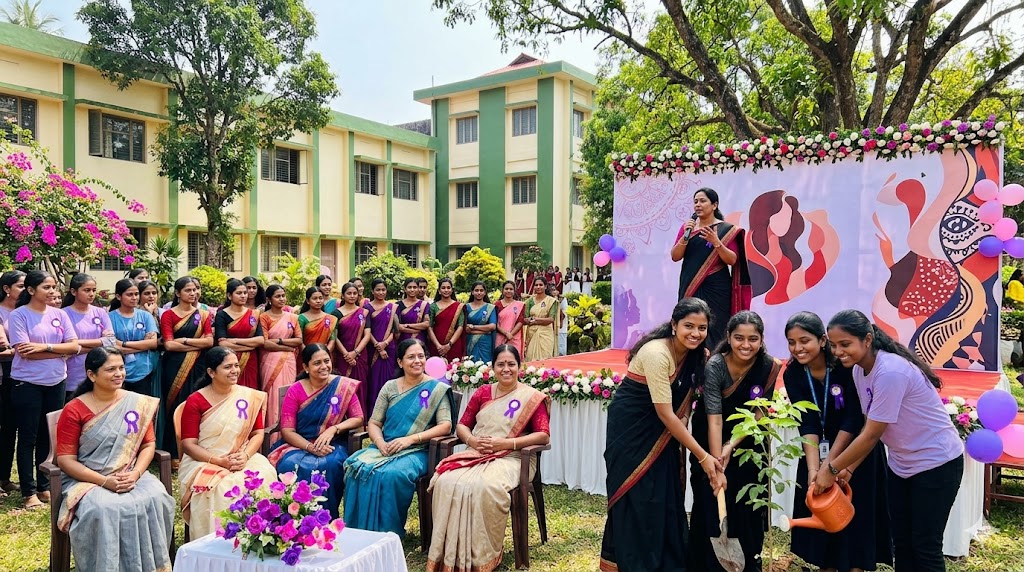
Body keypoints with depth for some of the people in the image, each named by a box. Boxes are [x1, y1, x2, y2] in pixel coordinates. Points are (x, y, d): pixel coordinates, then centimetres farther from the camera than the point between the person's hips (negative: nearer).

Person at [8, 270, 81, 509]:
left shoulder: (59, 315, 4)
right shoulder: (18, 315, -8)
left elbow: (74, 346, -3)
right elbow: (24, 352, -16)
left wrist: (44, 347, -16)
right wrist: (60, 352, -13)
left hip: (55, 383, 4)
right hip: (27, 384, -4)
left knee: (49, 436, 12)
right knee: (28, 438, 3)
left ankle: (45, 486, 24)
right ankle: (29, 492, 11)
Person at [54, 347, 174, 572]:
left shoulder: (138, 403, 4)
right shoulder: (74, 410, -5)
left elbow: (148, 444, 5)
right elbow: (65, 459, -7)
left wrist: (135, 473, -14)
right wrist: (104, 481, -18)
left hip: (130, 476, 2)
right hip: (86, 479, -2)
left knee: (156, 499, -27)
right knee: (103, 509, -33)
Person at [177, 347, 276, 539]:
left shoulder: (250, 397, 7)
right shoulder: (195, 401, -2)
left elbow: (258, 433, 7)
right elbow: (188, 444, -5)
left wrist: (245, 455, -14)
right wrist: (220, 461, -18)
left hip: (243, 459, 2)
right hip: (204, 462, -2)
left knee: (264, 477, -29)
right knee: (220, 488, -34)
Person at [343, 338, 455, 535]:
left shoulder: (437, 389, 3)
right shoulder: (390, 387, 13)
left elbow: (445, 426, -6)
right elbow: (373, 423, 11)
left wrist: (410, 439, -16)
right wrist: (379, 442, -12)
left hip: (415, 452, -3)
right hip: (385, 449, 4)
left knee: (391, 475, -35)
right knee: (356, 467, -27)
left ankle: (387, 533, -17)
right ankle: (359, 532, -13)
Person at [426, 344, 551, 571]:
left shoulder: (532, 397, 2)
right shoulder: (482, 393, 15)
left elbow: (543, 435, -6)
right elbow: (461, 425, 15)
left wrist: (505, 443, -15)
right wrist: (471, 440, -8)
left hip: (510, 457, -4)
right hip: (475, 453, 4)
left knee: (485, 488, -35)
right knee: (446, 482, -26)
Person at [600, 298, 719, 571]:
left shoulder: (696, 355, -4)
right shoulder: (656, 353, -28)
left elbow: (680, 407, 2)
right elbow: (666, 414, -26)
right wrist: (702, 456, -23)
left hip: (660, 432, 7)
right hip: (630, 429, -7)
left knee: (666, 498, 10)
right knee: (636, 499, -1)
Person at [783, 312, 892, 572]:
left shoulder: (845, 365, -24)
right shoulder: (792, 374, -13)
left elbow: (853, 420, -21)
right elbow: (806, 424, -16)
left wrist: (829, 464, -21)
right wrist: (813, 469, -28)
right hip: (820, 447, 4)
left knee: (853, 514, -3)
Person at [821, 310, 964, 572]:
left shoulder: (890, 372, -30)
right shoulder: (859, 369, -4)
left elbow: (872, 435, -26)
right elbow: (870, 427, 1)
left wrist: (832, 468, -18)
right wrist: (849, 468, -3)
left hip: (936, 463, -8)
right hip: (901, 463, 8)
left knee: (925, 546, 2)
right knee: (901, 541, 14)